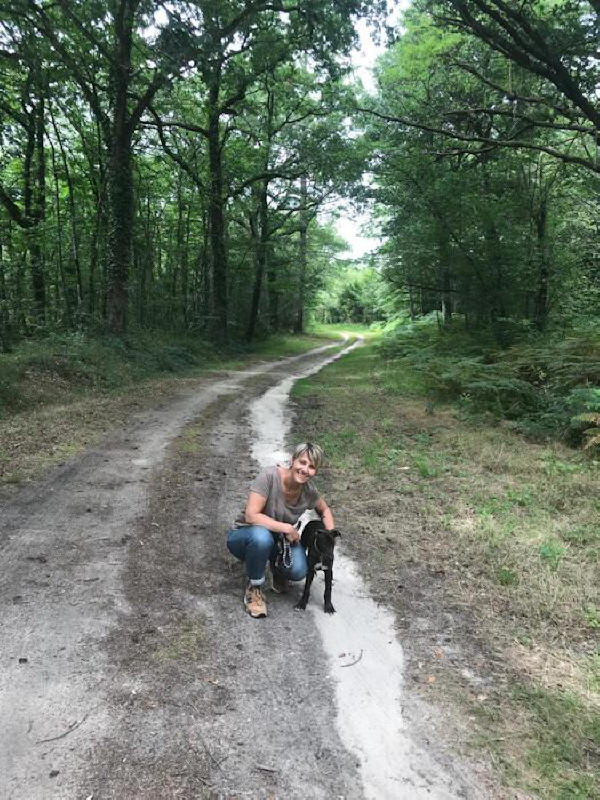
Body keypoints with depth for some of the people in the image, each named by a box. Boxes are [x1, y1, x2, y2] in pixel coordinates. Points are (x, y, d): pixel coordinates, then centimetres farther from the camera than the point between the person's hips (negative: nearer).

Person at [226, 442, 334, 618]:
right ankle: (254, 588, -12)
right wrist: (286, 528, -29)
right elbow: (251, 516, -33)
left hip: (278, 539, 4)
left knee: (298, 571, -26)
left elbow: (325, 510, 11)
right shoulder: (269, 477, -28)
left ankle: (276, 566, 13)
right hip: (244, 536, -4)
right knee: (261, 537, -40)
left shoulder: (309, 490, -11)